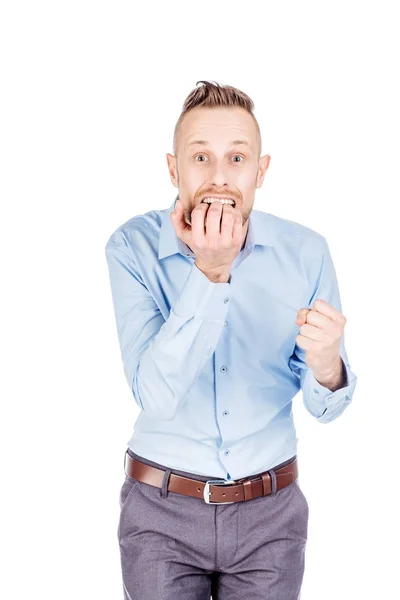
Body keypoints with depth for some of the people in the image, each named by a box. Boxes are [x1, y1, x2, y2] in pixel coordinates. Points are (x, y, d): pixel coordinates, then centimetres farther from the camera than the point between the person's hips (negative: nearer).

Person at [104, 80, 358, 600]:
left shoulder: (306, 252, -11)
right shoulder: (133, 247, -14)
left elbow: (324, 408, -5)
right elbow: (155, 395, -23)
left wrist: (326, 367, -28)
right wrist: (210, 273, -30)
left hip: (270, 514, 2)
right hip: (161, 508, -1)